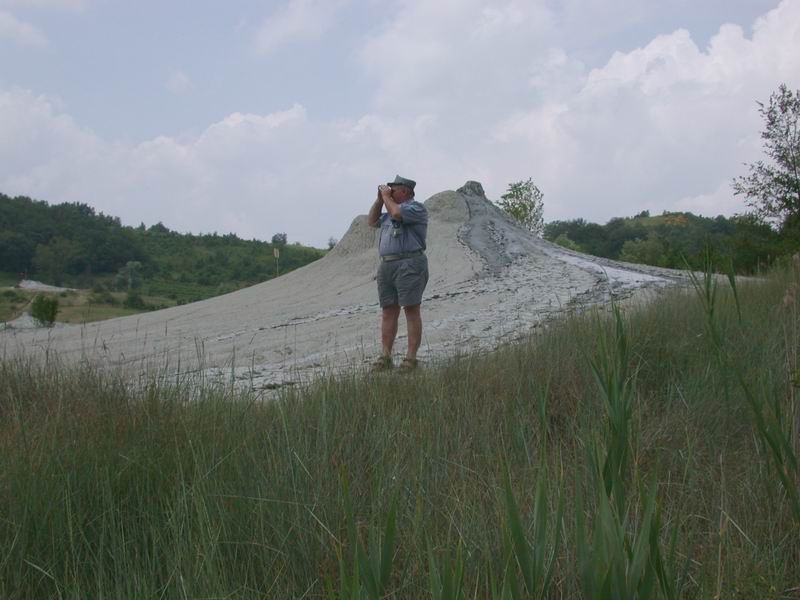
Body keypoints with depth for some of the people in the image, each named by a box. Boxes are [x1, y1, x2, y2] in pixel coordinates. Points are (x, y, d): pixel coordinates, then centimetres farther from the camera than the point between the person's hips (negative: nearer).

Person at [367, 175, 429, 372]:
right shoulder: (392, 209, 25)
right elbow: (372, 221, 29)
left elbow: (397, 214, -19)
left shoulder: (416, 208, -3)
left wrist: (386, 197, -3)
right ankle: (385, 357, 6)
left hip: (409, 264, -9)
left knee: (411, 310, -7)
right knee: (388, 311, 5)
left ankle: (411, 358, -9)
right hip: (386, 265, 9)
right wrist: (379, 199, 18)